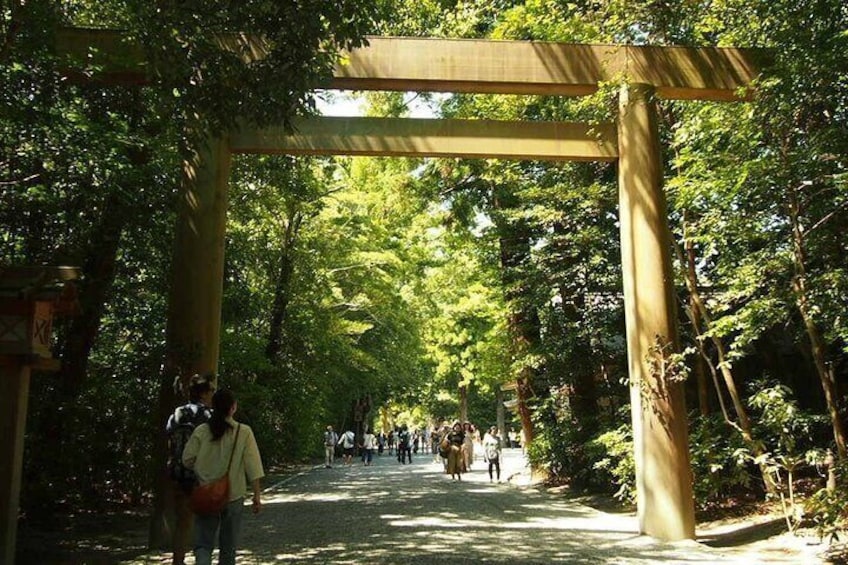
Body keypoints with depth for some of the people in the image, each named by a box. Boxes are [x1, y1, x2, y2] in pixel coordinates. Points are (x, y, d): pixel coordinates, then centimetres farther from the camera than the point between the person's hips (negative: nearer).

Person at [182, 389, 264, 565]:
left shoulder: (201, 431, -5)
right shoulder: (244, 432, -9)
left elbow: (187, 460, -2)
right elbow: (252, 466, -9)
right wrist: (257, 494, -3)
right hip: (234, 495, -1)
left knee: (203, 542, 8)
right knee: (229, 544, 16)